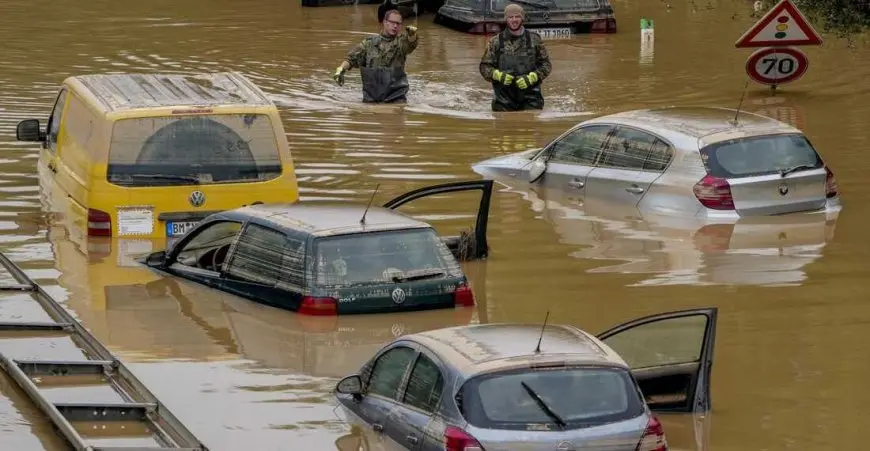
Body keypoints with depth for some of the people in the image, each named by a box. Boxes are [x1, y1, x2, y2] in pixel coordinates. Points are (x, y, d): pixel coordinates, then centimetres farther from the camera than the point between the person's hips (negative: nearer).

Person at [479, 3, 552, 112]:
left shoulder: (534, 39, 7)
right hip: (503, 100, 0)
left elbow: (546, 64, 8)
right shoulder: (495, 42, 7)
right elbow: (484, 67, 8)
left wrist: (531, 78, -9)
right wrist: (499, 75, -12)